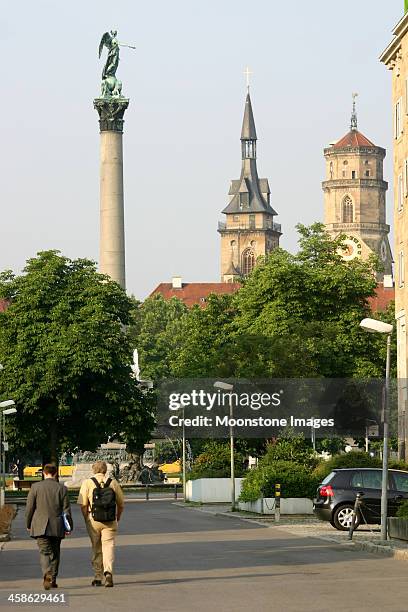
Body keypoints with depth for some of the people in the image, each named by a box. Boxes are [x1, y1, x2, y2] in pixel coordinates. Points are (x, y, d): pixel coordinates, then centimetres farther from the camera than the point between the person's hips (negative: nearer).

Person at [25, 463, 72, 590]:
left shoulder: (35, 487, -2)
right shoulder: (61, 488, 0)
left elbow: (29, 508, 0)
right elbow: (66, 510, 1)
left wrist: (28, 524, 10)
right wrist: (69, 527, 8)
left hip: (40, 527, -1)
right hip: (57, 527, 1)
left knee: (45, 552, -4)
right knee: (55, 553, 13)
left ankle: (47, 575, -27)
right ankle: (53, 579, 17)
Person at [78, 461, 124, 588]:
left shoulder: (87, 483, -1)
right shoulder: (113, 483, 5)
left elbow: (83, 504, -7)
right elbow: (121, 504, 9)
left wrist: (87, 520, 3)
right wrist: (117, 519, 22)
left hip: (93, 520, 0)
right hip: (110, 522, 0)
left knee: (96, 549, 11)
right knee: (108, 546, -1)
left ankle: (98, 577, 16)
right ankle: (108, 571, -24)